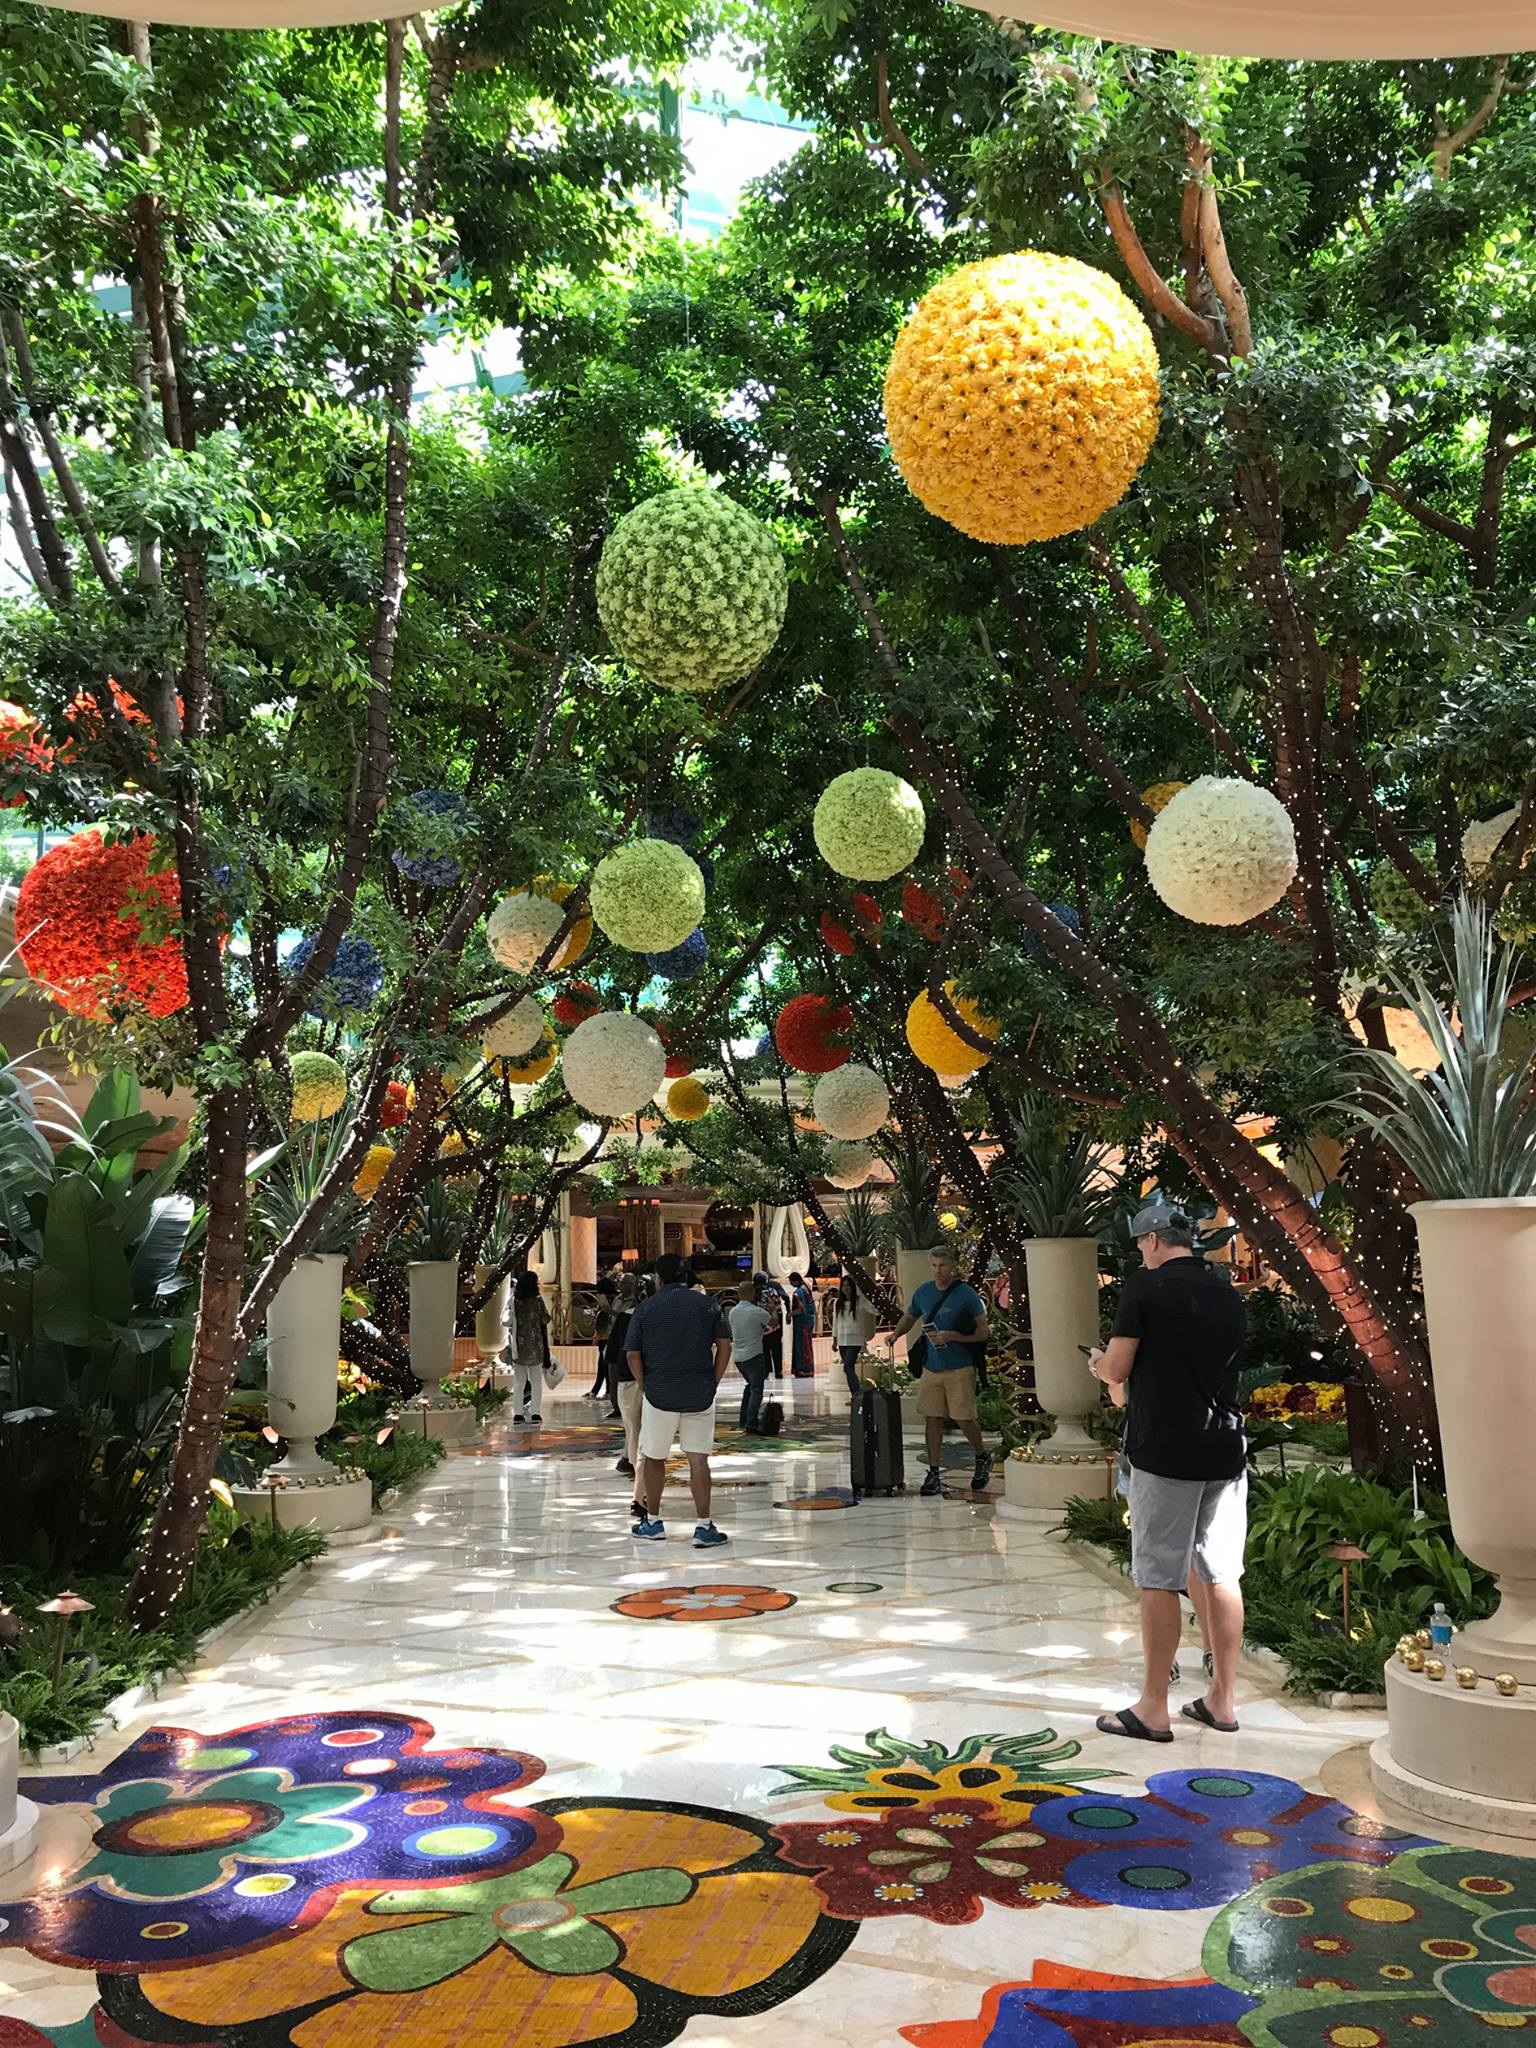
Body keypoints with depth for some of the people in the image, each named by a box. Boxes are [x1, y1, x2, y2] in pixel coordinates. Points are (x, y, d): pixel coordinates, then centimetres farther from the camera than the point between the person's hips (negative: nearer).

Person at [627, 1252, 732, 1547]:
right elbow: (725, 1345, -1)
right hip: (700, 1395, 1)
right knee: (698, 1460, 3)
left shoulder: (645, 1309, 0)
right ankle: (704, 1527, -1)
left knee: (653, 1458, 14)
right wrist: (713, 1383, 6)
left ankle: (653, 1522, 24)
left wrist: (645, 1387, 8)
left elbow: (632, 1355, -1)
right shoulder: (707, 1305, 2)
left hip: (658, 1394, -1)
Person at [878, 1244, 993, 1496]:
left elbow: (983, 1332, -6)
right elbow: (909, 1318, 24)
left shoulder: (967, 1295, -7)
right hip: (931, 1367, 4)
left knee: (964, 1419, -3)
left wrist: (953, 1336, -18)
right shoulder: (924, 1292, 7)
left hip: (960, 1368, -4)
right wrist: (896, 1334, 4)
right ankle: (934, 1475, 12)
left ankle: (983, 1458, 26)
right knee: (932, 1419, 3)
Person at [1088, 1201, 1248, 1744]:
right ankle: (1221, 1700, 19)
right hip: (1225, 1450, 6)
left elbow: (1116, 1371, -10)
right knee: (1221, 1576, 11)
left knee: (1159, 1581, 1)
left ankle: (1153, 1709, 7)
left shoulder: (1145, 1287, -9)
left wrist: (1098, 1364, 13)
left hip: (1163, 1451, -6)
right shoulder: (1227, 1292, 10)